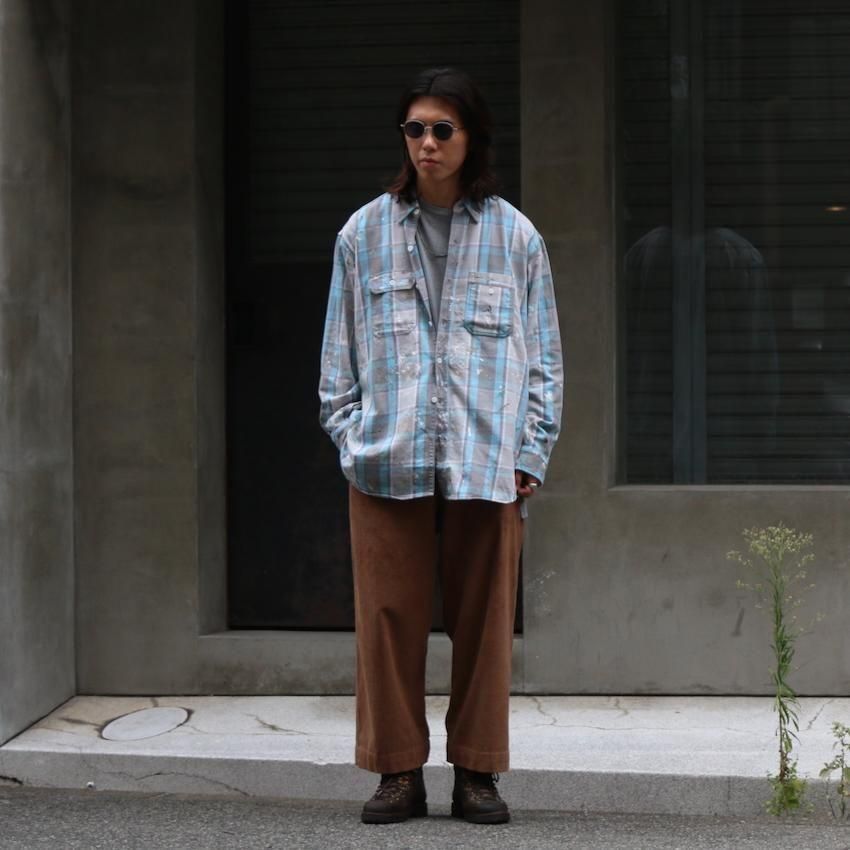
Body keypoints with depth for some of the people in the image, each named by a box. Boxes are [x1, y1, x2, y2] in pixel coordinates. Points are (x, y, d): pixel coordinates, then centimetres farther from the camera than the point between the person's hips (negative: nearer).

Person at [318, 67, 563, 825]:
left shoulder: (515, 237, 6)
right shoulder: (365, 234, 7)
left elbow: (543, 359, 7)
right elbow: (339, 355, 10)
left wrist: (530, 455, 0)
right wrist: (350, 438, 1)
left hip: (486, 465, 0)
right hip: (387, 463, 0)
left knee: (484, 620, 4)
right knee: (389, 618, 0)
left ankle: (477, 772, 15)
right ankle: (400, 772, 11)